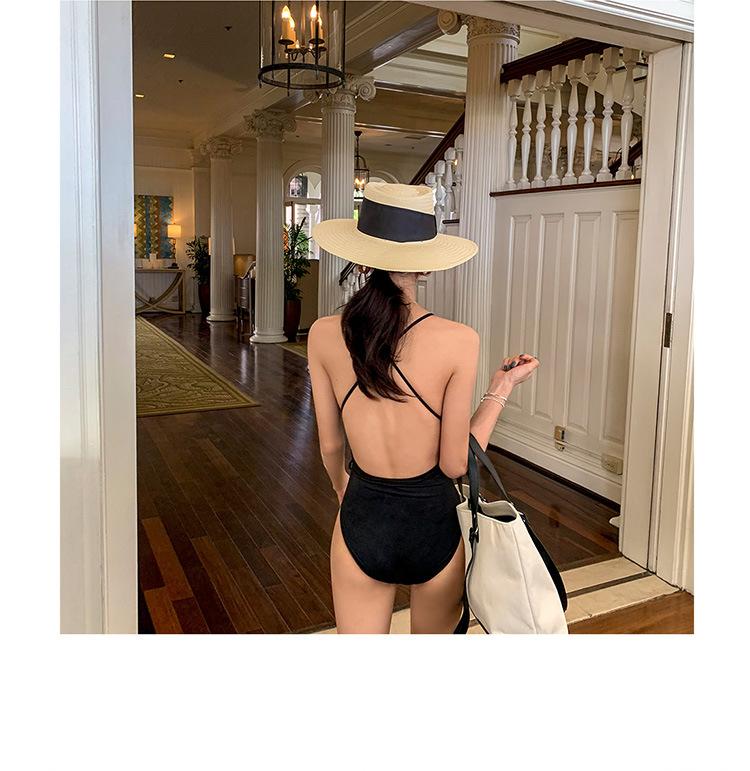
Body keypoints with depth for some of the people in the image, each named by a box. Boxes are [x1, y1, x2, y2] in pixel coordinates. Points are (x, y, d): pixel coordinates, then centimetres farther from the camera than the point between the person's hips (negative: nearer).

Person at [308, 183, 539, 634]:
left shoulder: (325, 335, -10)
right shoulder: (458, 340, -18)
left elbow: (331, 446, 1)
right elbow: (455, 464, -13)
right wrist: (501, 390, -1)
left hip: (362, 521, 1)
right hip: (435, 521, -1)